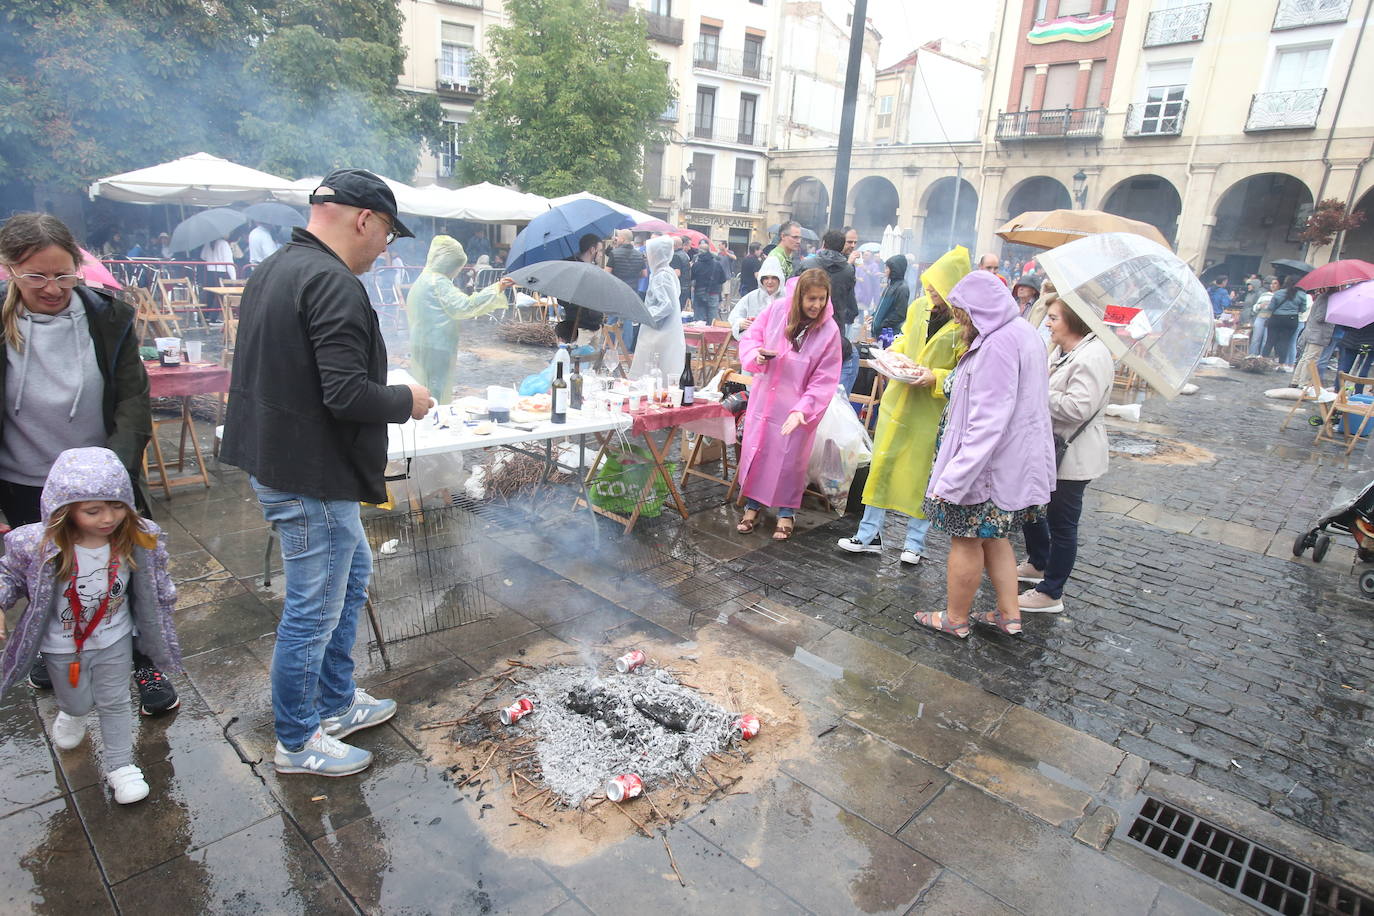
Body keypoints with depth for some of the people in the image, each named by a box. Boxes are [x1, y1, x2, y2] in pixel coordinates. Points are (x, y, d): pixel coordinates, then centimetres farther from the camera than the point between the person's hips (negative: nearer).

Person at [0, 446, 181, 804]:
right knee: (78, 702, 24)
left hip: (115, 641, 0)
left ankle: (119, 765, 35)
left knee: (115, 703, 16)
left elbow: (155, 587, -4)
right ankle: (70, 714, 62)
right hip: (62, 646, 0)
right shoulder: (40, 545, -29)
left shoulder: (138, 541, -23)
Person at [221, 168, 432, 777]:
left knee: (351, 575, 24)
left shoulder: (272, 271, 12)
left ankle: (337, 703, 39)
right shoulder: (334, 284, -21)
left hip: (275, 460, 11)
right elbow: (347, 393, -28)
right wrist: (406, 400, -10)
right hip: (310, 477, -11)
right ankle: (297, 743, 25)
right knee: (313, 612, 5)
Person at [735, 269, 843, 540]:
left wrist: (802, 410, -24)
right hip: (763, 397, 3)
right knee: (754, 450, 9)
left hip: (797, 405, -3)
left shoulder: (829, 331, -14)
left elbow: (824, 380, -14)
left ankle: (786, 512, 25)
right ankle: (752, 505, 29)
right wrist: (756, 355, -18)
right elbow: (750, 337, 5)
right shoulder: (777, 310, -8)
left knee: (789, 459, 5)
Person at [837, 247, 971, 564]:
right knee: (882, 463, 8)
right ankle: (869, 535, 19)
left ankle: (914, 542, 23)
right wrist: (893, 353, -1)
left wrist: (935, 377, -24)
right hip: (898, 400, 5)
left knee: (921, 473, 6)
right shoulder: (919, 307, 2)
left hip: (933, 410, -5)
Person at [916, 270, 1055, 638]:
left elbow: (988, 422, -27)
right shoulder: (1023, 333, 9)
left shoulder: (998, 344, -23)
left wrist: (954, 478, -26)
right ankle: (1009, 614, 29)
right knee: (991, 536, 20)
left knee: (966, 539, 5)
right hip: (1015, 461, 10)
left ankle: (956, 619, 20)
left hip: (987, 465, -10)